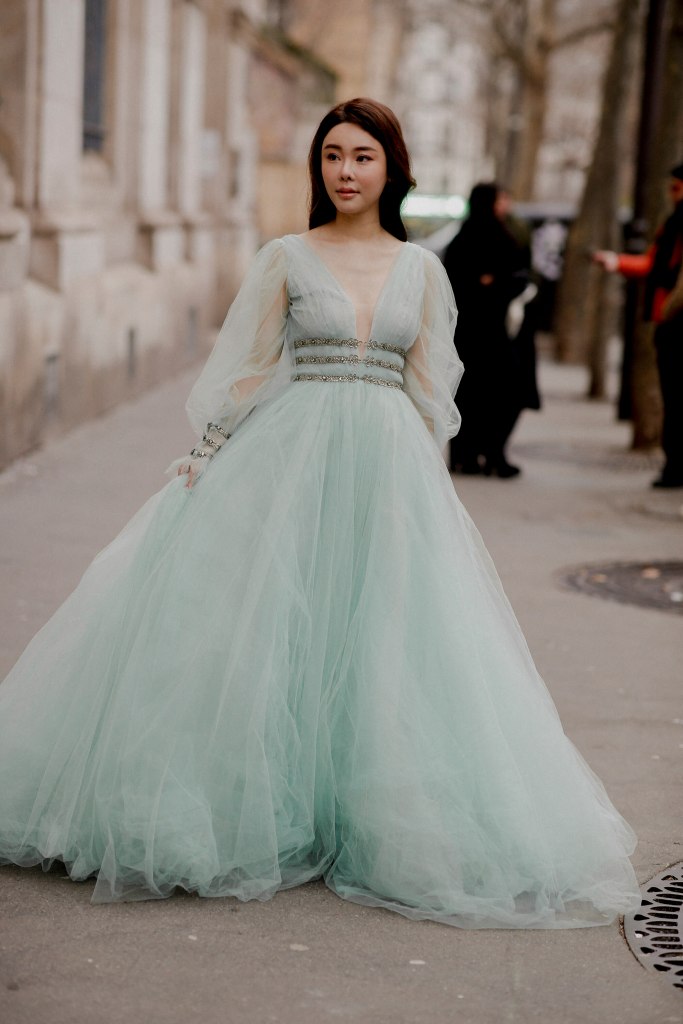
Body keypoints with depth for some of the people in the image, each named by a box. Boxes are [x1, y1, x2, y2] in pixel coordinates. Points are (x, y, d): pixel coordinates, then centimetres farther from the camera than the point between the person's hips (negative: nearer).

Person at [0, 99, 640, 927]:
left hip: (389, 468, 2)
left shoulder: (421, 270, 9)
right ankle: (258, 814, 11)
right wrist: (208, 456, -1)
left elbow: (431, 391, 11)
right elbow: (246, 369, 4)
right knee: (267, 631, -2)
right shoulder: (286, 258, 3)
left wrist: (429, 488, 7)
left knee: (379, 638, 2)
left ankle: (375, 822, 15)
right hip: (290, 461, -1)